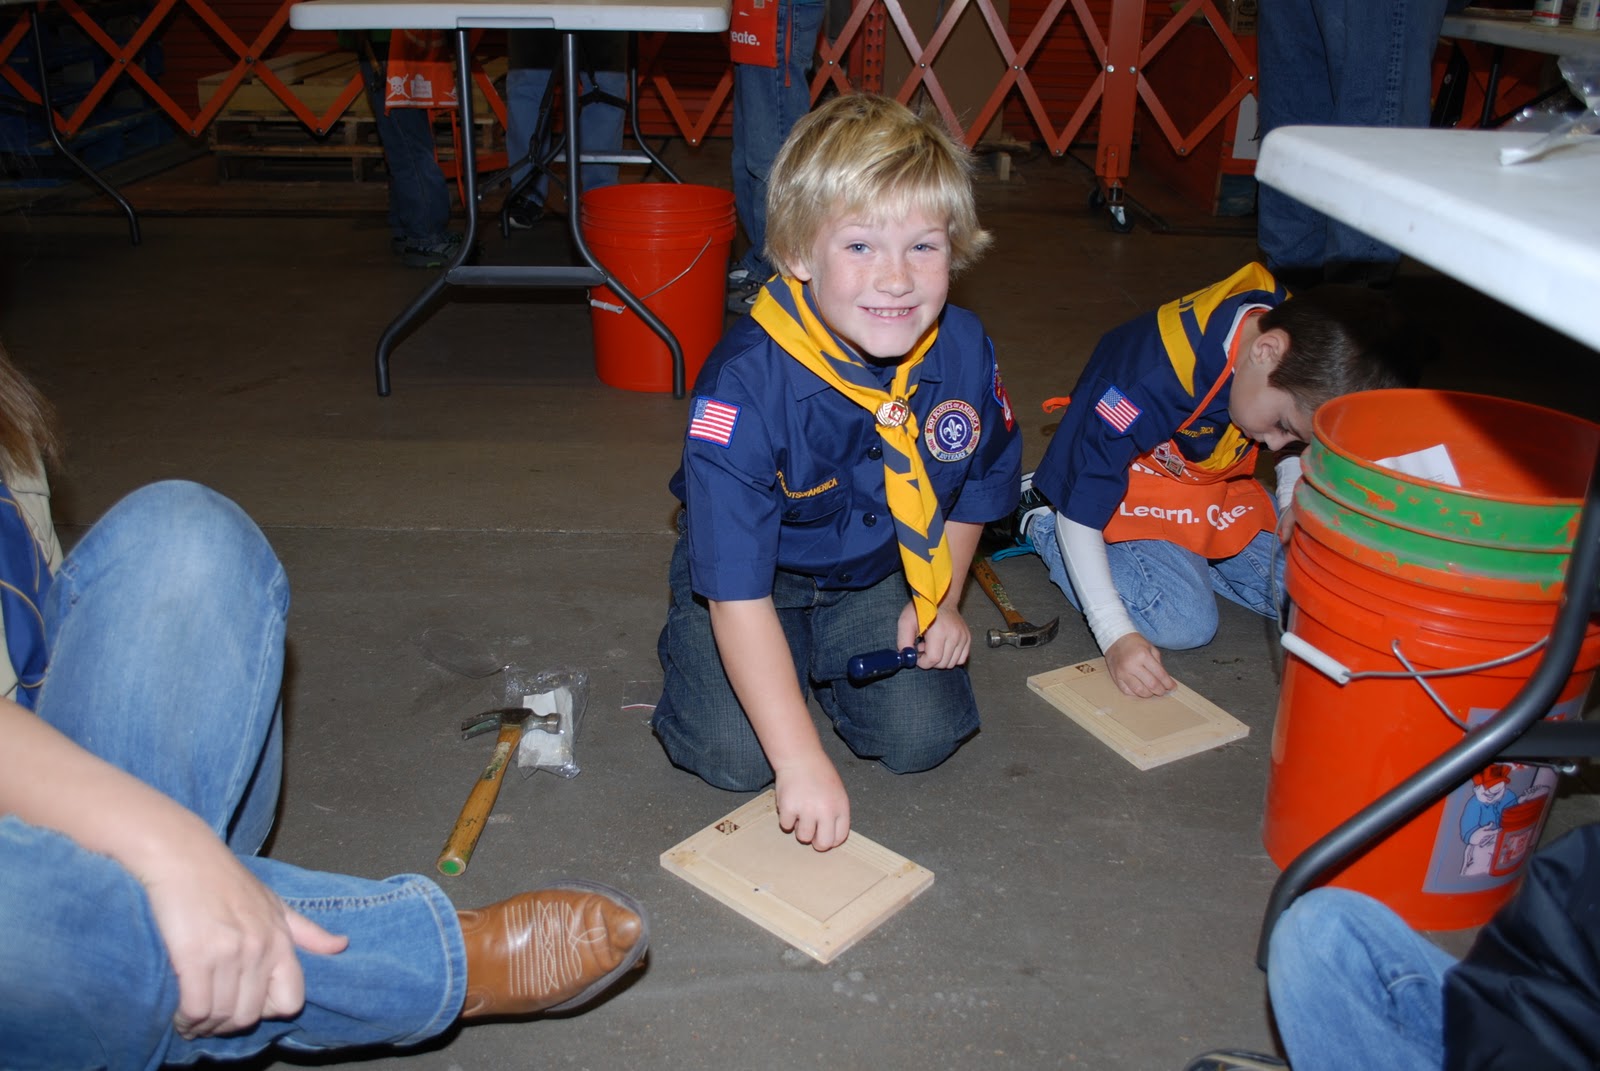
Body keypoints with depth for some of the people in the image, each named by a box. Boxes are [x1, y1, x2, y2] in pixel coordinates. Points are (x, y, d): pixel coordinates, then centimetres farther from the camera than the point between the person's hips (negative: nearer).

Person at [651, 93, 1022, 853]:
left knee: (923, 737, -9)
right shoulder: (747, 385, -36)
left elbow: (974, 485, 5)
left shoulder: (963, 353, -19)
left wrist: (940, 602, -1)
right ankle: (690, 642, 18)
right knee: (732, 754, -15)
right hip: (756, 578, -3)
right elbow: (740, 594, -35)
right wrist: (801, 760, -36)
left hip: (877, 577, 4)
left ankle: (826, 661, 22)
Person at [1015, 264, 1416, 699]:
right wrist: (1116, 634, -33)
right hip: (1128, 495, -6)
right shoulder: (1151, 377, -38)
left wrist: (1295, 500, -6)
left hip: (1217, 486, 6)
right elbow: (1081, 509, -31)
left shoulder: (1305, 331, -16)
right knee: (1185, 623, -21)